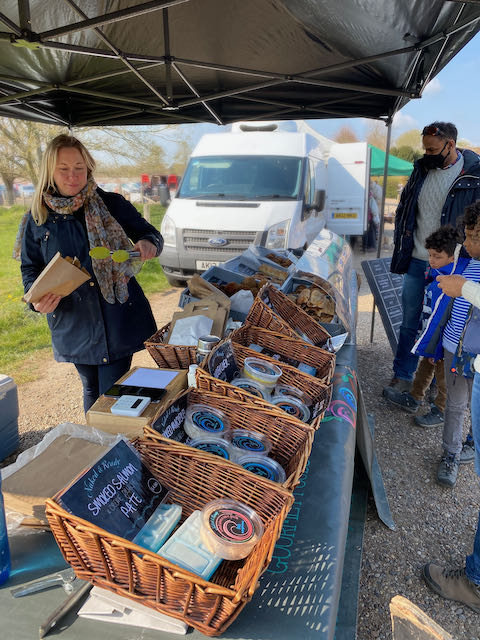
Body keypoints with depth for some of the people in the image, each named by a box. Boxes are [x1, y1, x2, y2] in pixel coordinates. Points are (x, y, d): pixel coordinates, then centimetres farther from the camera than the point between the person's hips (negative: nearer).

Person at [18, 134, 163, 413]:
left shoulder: (112, 204, -2)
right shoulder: (38, 218, 3)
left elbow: (150, 234, 5)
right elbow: (30, 267, 10)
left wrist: (149, 244, -20)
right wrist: (39, 299, -11)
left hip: (119, 319, -2)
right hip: (74, 324, 2)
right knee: (92, 391, 17)